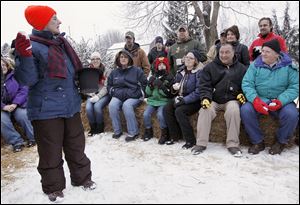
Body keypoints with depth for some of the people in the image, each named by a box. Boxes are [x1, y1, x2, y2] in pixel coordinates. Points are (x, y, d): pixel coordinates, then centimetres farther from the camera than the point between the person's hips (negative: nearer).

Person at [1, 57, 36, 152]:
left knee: (22, 115, -29)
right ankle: (17, 142, -13)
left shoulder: (15, 75, 0)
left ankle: (33, 138, -8)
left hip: (18, 104, -1)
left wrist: (15, 103, -17)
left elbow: (23, 89, -6)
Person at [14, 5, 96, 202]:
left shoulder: (62, 43, 11)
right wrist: (25, 56, -32)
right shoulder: (32, 46, -11)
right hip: (46, 110, -6)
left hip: (71, 105, 7)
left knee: (76, 146, 17)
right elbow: (28, 79, -18)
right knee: (51, 151, 6)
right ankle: (53, 187, 25)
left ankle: (82, 177, 34)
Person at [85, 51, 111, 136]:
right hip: (92, 94, 3)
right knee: (88, 107, -26)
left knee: (97, 106, -30)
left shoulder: (107, 71, 0)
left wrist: (98, 96, -20)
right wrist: (92, 95, -15)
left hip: (104, 94, -3)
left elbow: (106, 86, -8)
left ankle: (100, 128, -8)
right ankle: (93, 128, -4)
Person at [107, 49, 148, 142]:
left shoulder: (137, 70, 6)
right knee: (112, 105, -28)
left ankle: (133, 132, -22)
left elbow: (144, 84, 6)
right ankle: (117, 131, -13)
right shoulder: (114, 72, 17)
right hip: (118, 97, 4)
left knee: (126, 105, -35)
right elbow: (109, 85, 24)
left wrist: (138, 94, -4)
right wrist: (114, 92, 6)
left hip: (133, 97, -3)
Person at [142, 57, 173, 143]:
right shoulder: (153, 77, 13)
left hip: (163, 101, -4)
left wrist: (161, 86, -20)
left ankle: (164, 133, -7)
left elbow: (169, 93, -8)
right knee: (146, 114, -19)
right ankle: (148, 131, 8)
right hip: (152, 100, 4)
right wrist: (150, 85, -8)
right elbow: (147, 93, 11)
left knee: (160, 115, -30)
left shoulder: (170, 78, 2)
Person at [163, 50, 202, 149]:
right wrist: (174, 88, -5)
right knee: (166, 109, -14)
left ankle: (190, 140, -16)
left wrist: (184, 100, -23)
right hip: (180, 98, 7)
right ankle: (175, 135, -1)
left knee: (179, 111, -30)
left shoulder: (199, 72, -11)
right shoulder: (181, 71, 11)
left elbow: (198, 92, -20)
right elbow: (174, 88, 20)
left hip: (194, 101, -7)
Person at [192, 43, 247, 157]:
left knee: (233, 110, -33)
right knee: (205, 110, -29)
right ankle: (201, 143, -19)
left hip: (231, 100, 0)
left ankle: (233, 144, -22)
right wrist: (205, 97, -16)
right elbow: (204, 85, 1)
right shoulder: (210, 67, 8)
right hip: (213, 100, 0)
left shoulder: (241, 68, 12)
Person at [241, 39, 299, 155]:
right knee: (245, 110, -27)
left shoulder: (288, 66, 2)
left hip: (281, 101, -1)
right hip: (259, 100, 1)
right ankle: (258, 142, -7)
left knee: (291, 114, -30)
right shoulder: (256, 65, 4)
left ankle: (281, 142, 0)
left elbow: (295, 86, -4)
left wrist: (281, 101, -23)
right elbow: (247, 84, -4)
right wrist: (255, 99, -23)